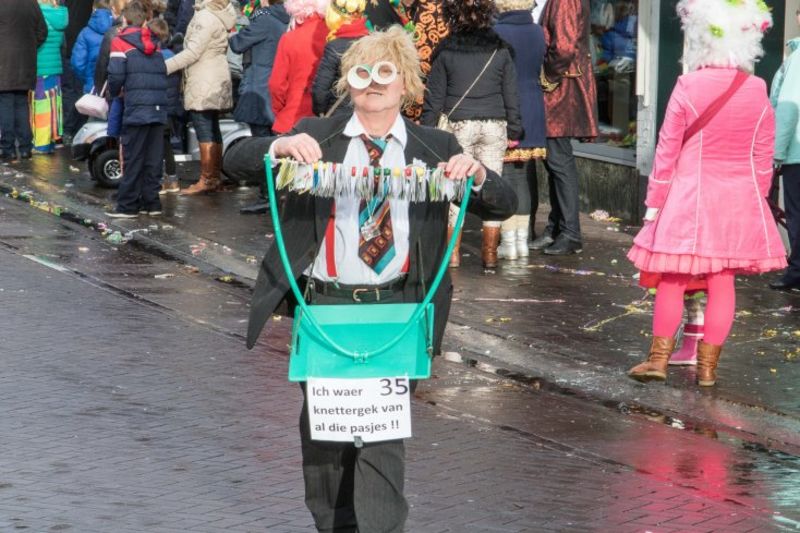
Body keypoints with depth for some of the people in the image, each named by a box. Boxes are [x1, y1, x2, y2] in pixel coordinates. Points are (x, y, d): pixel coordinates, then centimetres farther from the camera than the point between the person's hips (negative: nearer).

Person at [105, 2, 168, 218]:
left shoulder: (120, 42, 0)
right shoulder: (155, 44, 17)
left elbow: (116, 75, -7)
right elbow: (163, 72, 13)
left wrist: (115, 91, 11)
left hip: (136, 109, -5)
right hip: (159, 108, 5)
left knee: (133, 158, -3)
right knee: (154, 158, 8)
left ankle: (127, 205, -2)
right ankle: (151, 201, 10)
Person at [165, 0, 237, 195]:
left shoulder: (206, 18, -17)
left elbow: (192, 52, -21)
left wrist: (164, 67, -20)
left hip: (203, 84, -10)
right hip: (215, 83, 10)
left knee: (204, 132, -8)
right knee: (213, 130, 12)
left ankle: (206, 180, -8)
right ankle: (215, 177, 16)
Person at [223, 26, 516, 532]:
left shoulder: (435, 146, 7)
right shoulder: (316, 136, 6)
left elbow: (504, 205, 4)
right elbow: (237, 159, -1)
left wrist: (477, 173, -18)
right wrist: (279, 146, -22)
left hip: (396, 309, -1)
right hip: (325, 304, 1)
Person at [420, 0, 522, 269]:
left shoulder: (445, 49, -3)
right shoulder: (499, 48, 3)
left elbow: (434, 97, -2)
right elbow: (511, 93, 6)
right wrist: (514, 130, 13)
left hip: (458, 125, -2)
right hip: (494, 126, 2)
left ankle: (452, 252, 4)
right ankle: (490, 253, 9)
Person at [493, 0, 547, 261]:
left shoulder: (497, 32, -14)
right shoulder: (538, 32, 3)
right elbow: (539, 69, 11)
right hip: (533, 110, 5)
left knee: (505, 174, 0)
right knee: (525, 175, 12)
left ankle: (508, 241, 0)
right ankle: (522, 239, 16)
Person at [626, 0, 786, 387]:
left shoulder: (687, 88, -10)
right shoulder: (757, 91, -2)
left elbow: (667, 151, -5)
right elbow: (764, 157, 5)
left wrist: (654, 200, 4)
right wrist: (756, 199, 17)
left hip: (691, 196, -2)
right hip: (740, 199, 2)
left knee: (673, 278, 8)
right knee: (722, 282, 7)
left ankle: (659, 358, 12)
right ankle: (708, 365, 9)